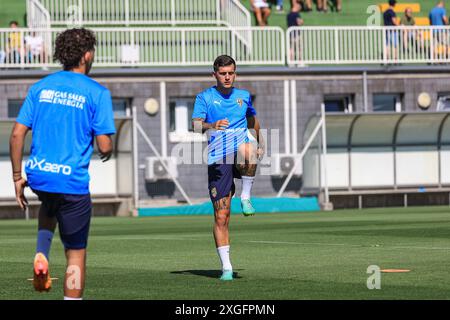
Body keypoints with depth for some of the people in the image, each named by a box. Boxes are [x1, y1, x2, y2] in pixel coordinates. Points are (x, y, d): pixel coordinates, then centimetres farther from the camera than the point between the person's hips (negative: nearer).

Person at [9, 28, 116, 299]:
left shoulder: (40, 87, 7)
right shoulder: (97, 93, -5)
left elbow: (17, 134, 3)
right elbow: (104, 145, -9)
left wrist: (18, 176, 11)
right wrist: (108, 152, 15)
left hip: (38, 175, 5)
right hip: (73, 181, -5)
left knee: (50, 206, 38)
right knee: (76, 253, 7)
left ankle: (41, 255, 13)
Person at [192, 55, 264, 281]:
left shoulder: (243, 96, 13)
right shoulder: (205, 97, 4)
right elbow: (196, 125, -10)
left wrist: (260, 144, 35)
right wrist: (211, 125, -30)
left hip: (241, 159, 1)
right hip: (218, 161, -1)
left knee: (248, 151, -39)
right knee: (221, 216, -6)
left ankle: (246, 198, -18)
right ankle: (226, 266, 2)